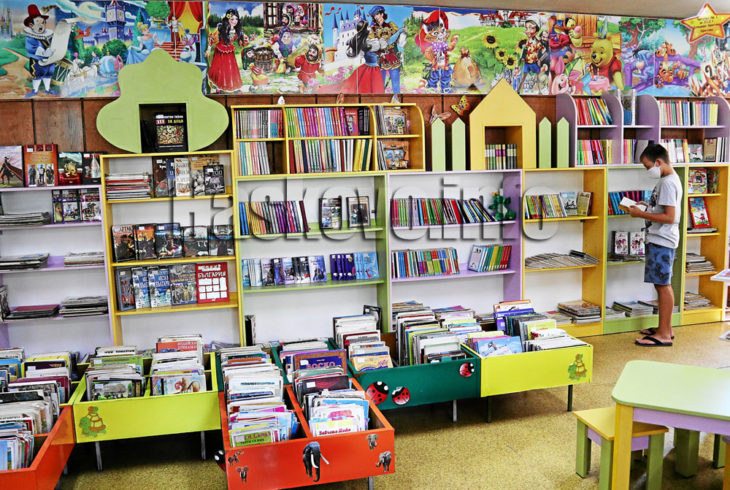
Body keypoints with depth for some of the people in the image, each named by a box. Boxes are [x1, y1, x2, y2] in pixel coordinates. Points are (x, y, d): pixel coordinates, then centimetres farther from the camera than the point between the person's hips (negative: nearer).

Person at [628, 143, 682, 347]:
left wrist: (641, 214, -18)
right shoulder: (668, 179, 15)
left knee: (663, 285, -6)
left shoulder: (668, 183, -18)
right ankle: (665, 328, 24)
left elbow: (670, 217, -23)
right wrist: (647, 206, 11)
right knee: (661, 284, 15)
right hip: (658, 239, 10)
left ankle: (663, 335, -1)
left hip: (662, 241, -10)